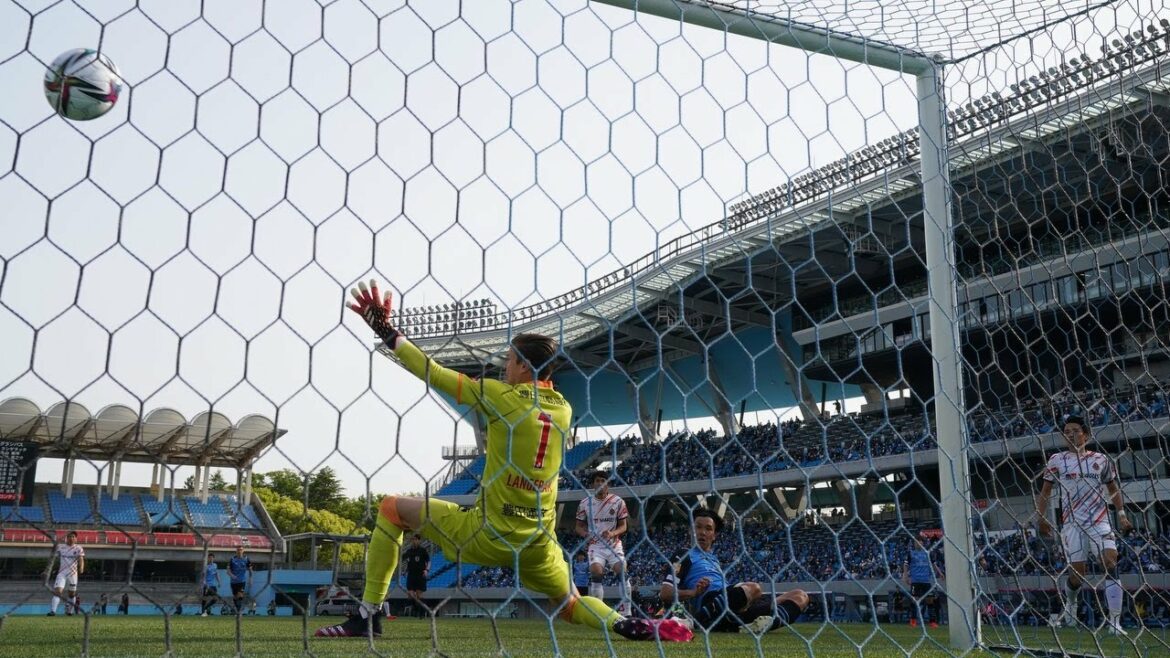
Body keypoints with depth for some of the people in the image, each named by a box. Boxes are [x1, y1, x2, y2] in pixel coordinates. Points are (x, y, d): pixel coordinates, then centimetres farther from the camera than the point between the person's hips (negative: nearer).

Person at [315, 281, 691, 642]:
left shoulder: (503, 395, -10)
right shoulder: (563, 408, 5)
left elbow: (432, 374, -7)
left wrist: (383, 328, 0)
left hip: (488, 534, -5)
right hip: (538, 541, 5)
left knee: (392, 508, 10)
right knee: (570, 604, 27)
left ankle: (367, 616, 6)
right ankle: (633, 625, -4)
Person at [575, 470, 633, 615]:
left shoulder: (617, 501, 0)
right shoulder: (585, 503, 2)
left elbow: (623, 526, 3)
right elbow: (579, 527, 9)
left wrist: (612, 533, -19)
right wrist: (586, 533, -15)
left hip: (614, 545, 0)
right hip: (595, 545, 0)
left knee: (622, 572, -14)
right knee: (596, 572, -18)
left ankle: (626, 612, -8)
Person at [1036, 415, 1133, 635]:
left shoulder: (1101, 460, 8)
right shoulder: (1057, 460, 6)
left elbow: (1113, 489, 19)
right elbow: (1045, 491, 11)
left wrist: (1121, 514, 8)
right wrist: (1041, 517, 2)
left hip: (1099, 521, 0)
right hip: (1071, 523, 0)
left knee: (1111, 563, -18)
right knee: (1077, 575, 0)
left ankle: (1114, 620, -16)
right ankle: (1070, 603, 34)